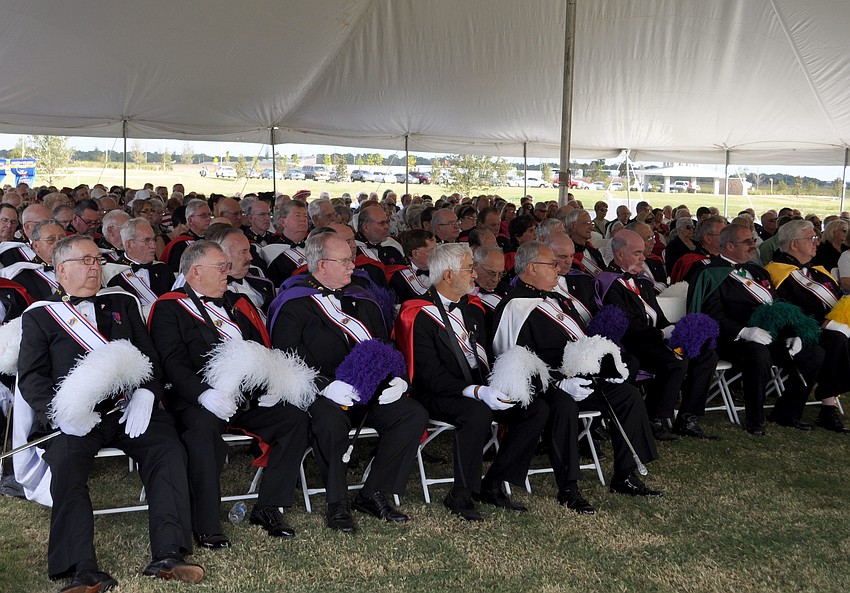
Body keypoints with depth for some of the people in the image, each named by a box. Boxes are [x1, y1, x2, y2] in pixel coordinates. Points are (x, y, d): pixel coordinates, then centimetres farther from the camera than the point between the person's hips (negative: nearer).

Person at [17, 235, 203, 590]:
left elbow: (149, 357, 15)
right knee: (65, 465, -30)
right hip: (75, 418, -2)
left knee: (169, 449, -24)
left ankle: (168, 556, -27)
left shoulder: (123, 304, 24)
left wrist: (144, 394, -7)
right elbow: (31, 377, 6)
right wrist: (59, 411, -13)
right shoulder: (39, 316, 17)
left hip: (129, 410, 2)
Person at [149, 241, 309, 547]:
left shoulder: (239, 303, 23)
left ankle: (268, 508, -6)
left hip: (250, 398, 6)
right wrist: (205, 393, -25)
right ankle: (206, 525, -25)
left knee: (295, 417, -14)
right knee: (204, 426, -36)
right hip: (200, 400, -6)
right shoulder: (169, 308, 4)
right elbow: (173, 364, -9)